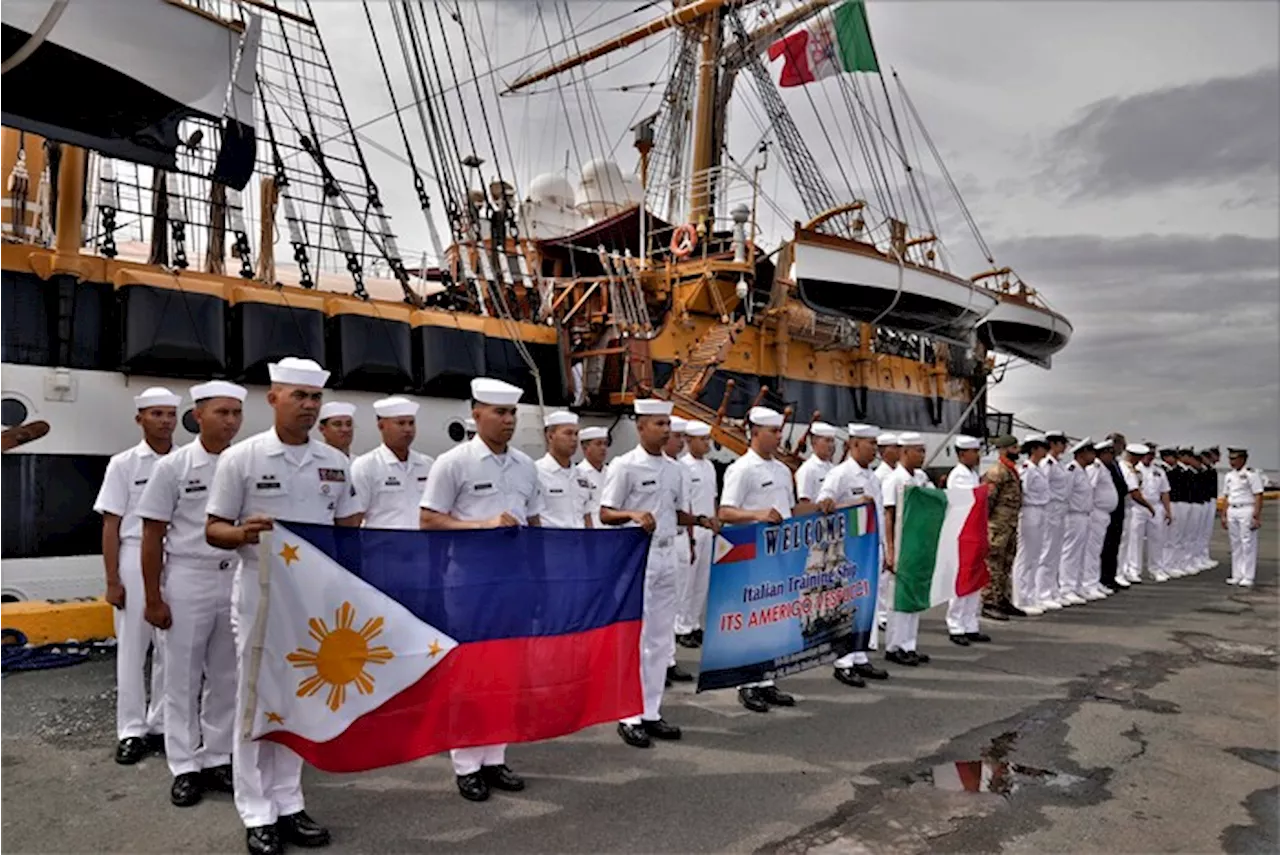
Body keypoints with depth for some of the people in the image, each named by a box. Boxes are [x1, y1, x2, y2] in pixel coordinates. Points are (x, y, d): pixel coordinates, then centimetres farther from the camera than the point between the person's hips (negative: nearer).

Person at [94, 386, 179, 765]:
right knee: (132, 649, 4)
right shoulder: (124, 464, 1)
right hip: (136, 560, -2)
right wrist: (112, 580, -5)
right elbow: (111, 525, 0)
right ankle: (131, 731, 13)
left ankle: (162, 725, 19)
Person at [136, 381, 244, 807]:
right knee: (183, 679, 7)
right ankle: (185, 767, 19)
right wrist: (153, 598, -6)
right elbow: (152, 536, -3)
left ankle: (218, 759, 25)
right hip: (187, 580, -2)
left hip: (236, 580, 3)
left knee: (226, 678, 12)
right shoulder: (173, 466, -6)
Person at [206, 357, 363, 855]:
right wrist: (242, 535, -24)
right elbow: (213, 530, -3)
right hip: (261, 596, -4)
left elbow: (350, 527, 12)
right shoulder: (241, 458, -5)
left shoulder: (335, 462, 7)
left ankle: (288, 804, 25)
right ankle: (258, 814, 16)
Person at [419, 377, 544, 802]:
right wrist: (484, 525, -18)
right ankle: (467, 765, 14)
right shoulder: (453, 462, -7)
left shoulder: (525, 464, 10)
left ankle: (495, 759, 24)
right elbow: (428, 520, -9)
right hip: (470, 579, -5)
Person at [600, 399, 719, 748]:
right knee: (635, 638, -3)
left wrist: (701, 520, 1)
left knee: (661, 639, 11)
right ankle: (630, 716, 8)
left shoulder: (674, 469, 12)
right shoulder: (624, 466, -8)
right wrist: (633, 515, -27)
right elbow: (605, 514, -9)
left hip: (666, 558, 7)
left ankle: (651, 712, 22)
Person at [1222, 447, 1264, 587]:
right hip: (1232, 511, 7)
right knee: (1235, 544, 9)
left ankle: (1248, 577, 1)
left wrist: (1256, 516, -16)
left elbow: (1258, 496, -12)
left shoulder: (1251, 474, -8)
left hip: (1246, 510, -7)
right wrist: (1224, 515, 14)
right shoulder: (1229, 476, 12)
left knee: (1248, 544, -3)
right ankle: (1237, 575, 15)